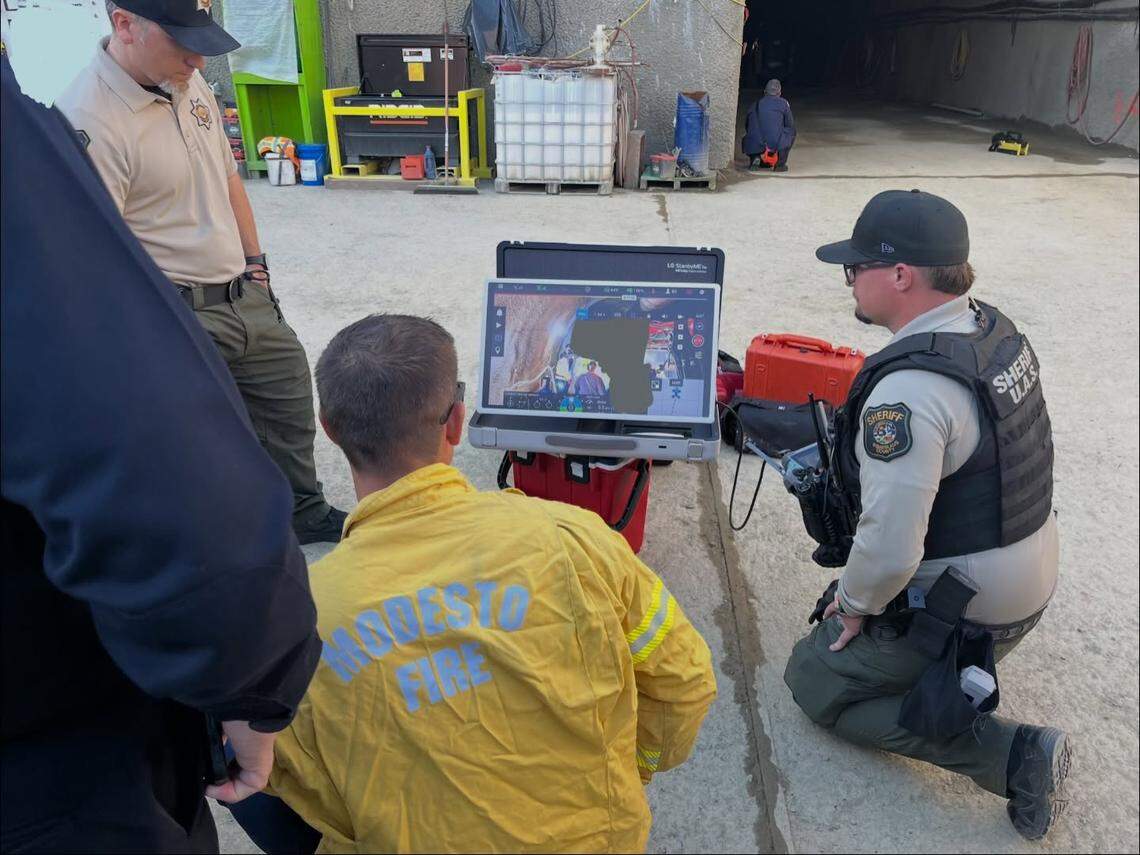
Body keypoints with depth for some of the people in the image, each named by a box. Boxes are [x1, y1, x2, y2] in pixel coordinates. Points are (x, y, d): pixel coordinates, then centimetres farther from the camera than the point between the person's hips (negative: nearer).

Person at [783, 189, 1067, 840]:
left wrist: (854, 605, -12)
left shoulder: (909, 391, -32)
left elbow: (890, 548, -34)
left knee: (814, 681, 10)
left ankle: (1012, 754, -1)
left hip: (961, 610, -9)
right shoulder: (997, 329, -2)